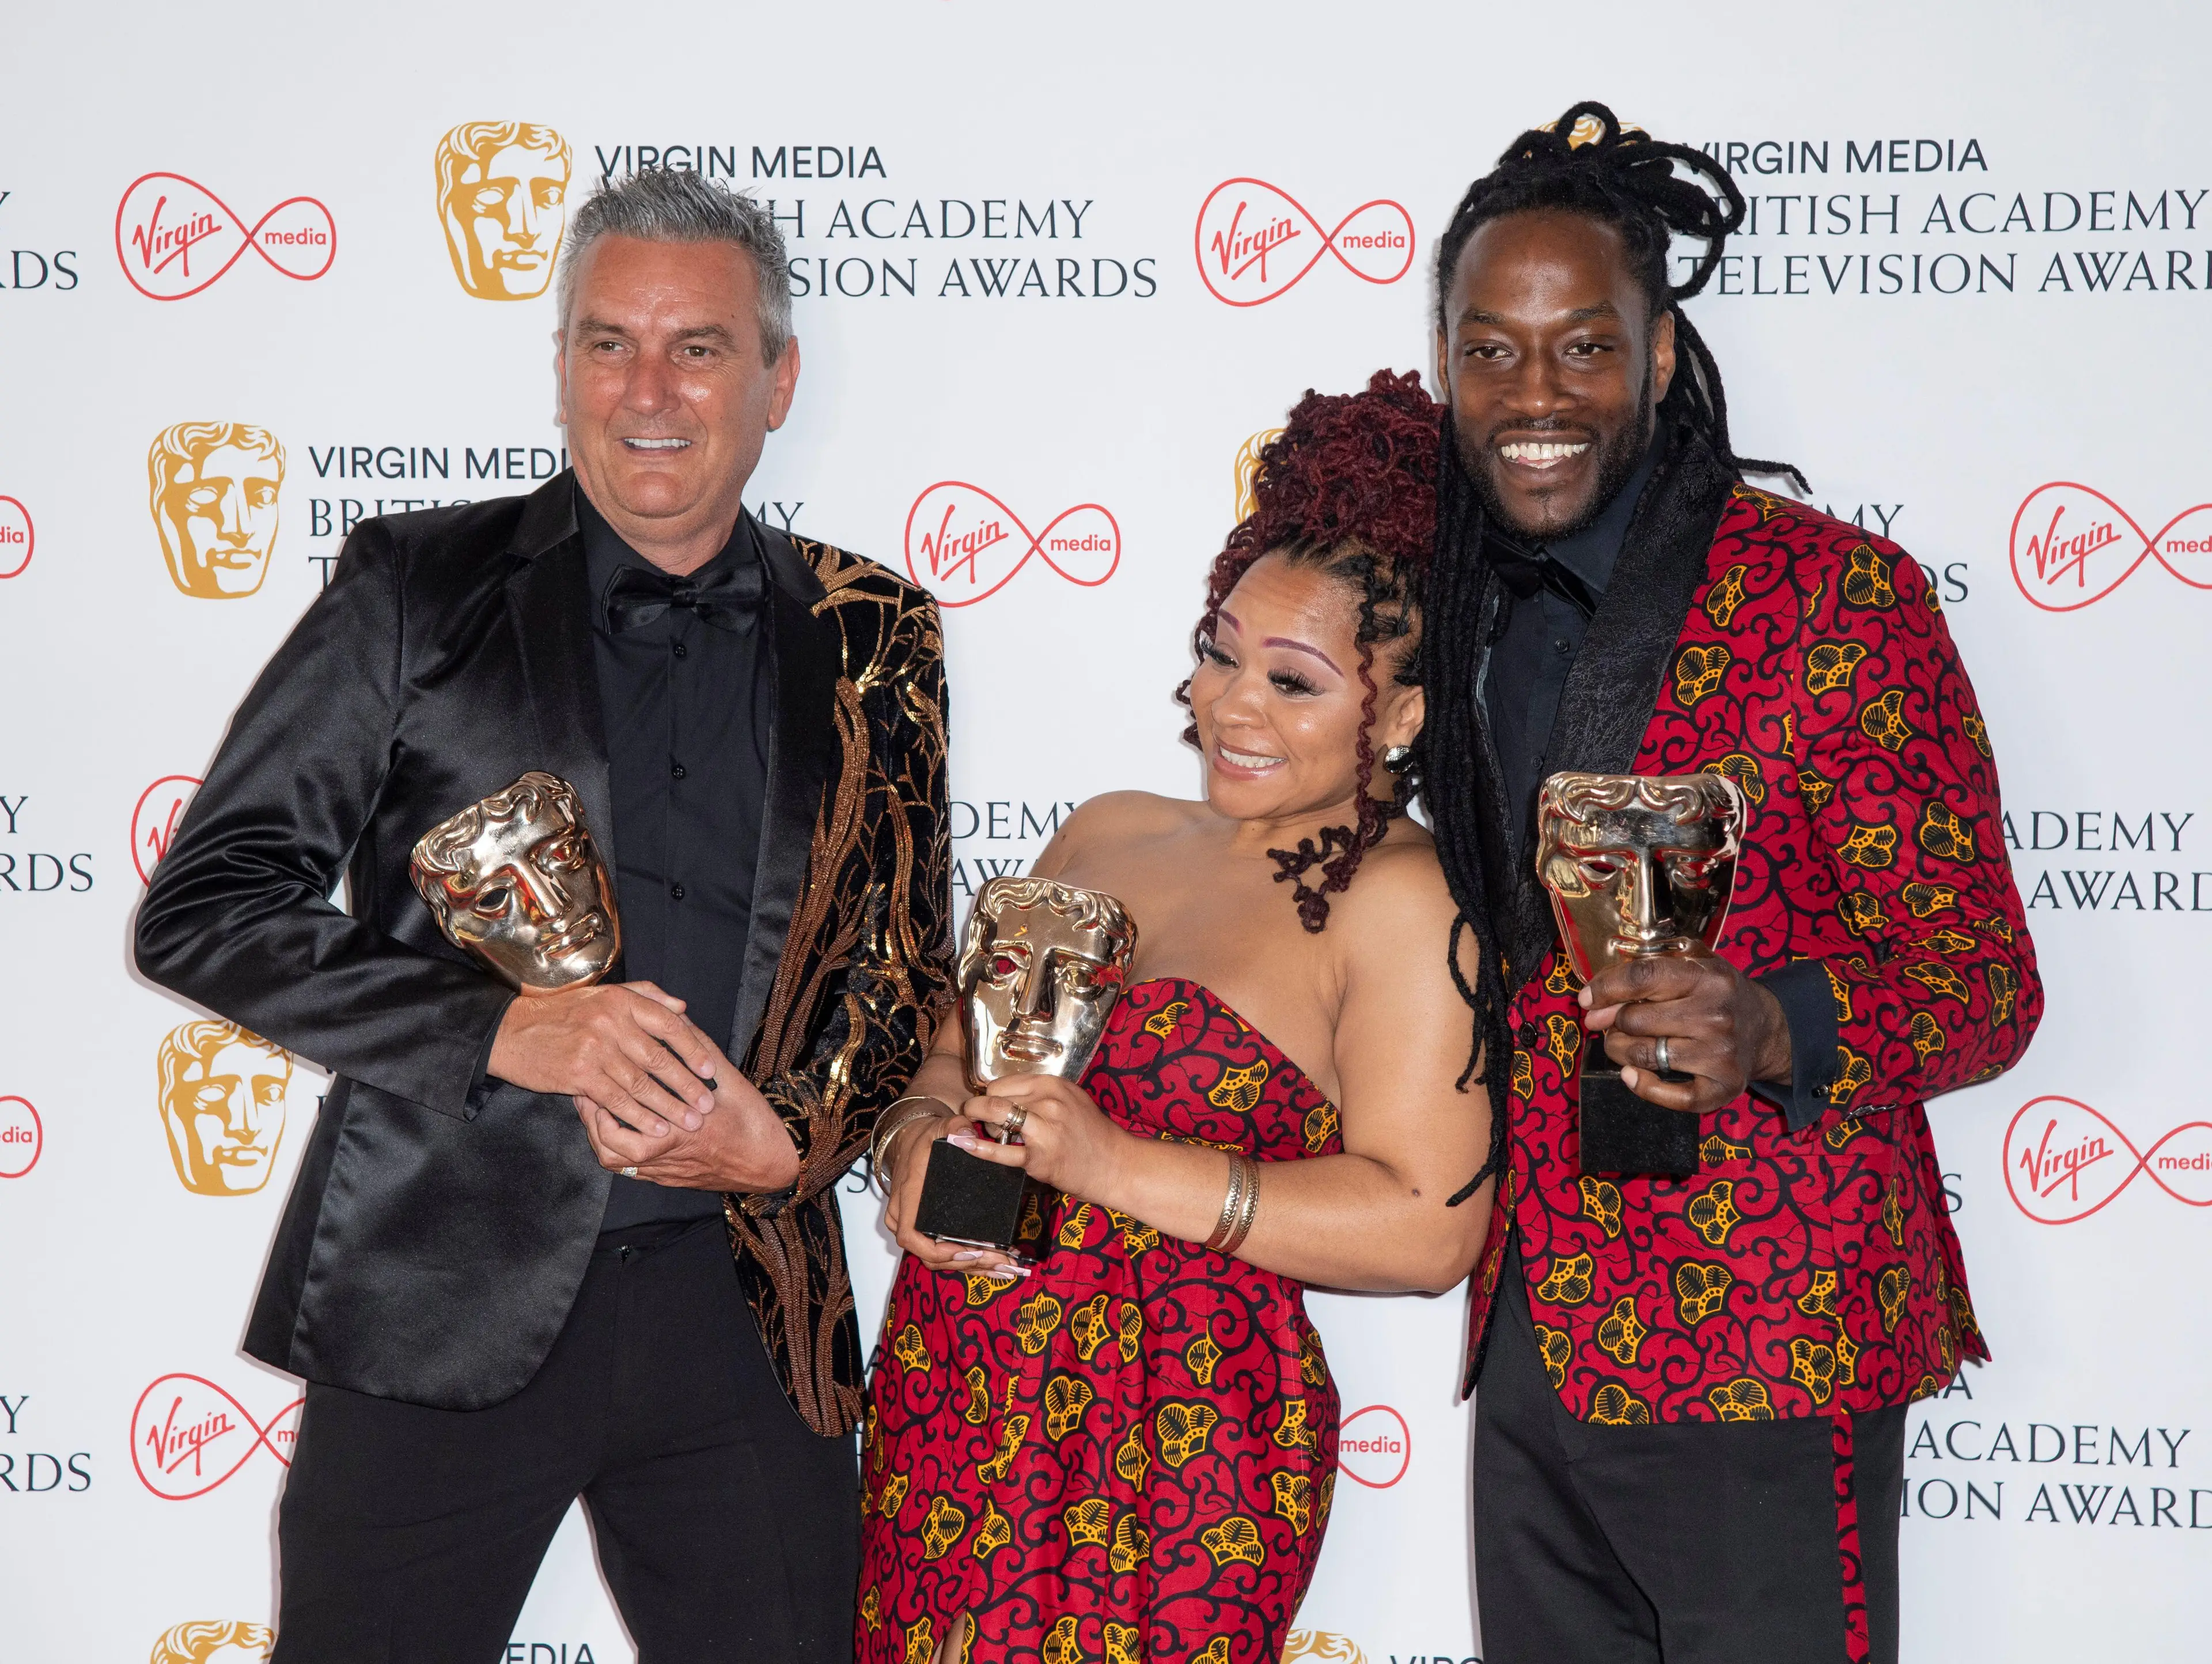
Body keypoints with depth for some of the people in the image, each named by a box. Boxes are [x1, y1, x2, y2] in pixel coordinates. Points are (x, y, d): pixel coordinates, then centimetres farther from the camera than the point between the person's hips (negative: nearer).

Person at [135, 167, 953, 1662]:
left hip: (746, 1315, 2)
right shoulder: (422, 589, 0)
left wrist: (792, 1143, -8)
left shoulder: (872, 639, 7)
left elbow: (907, 962, 13)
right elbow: (202, 907, -4)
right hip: (444, 1301, -2)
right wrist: (503, 1030, -16)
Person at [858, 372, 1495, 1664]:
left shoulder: (1404, 903, -9)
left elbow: (1428, 1228, -17)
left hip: (1166, 1465, -6)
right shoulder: (1108, 833, 13)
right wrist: (922, 1137, -3)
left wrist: (1122, 1167, -21)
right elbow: (961, 1040, 21)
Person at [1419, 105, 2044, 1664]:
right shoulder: (1469, 620, 11)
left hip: (1761, 1363, -6)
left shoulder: (1832, 591, -9)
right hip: (1532, 1346, 6)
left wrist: (1774, 1032, -28)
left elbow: (1984, 978, -11)